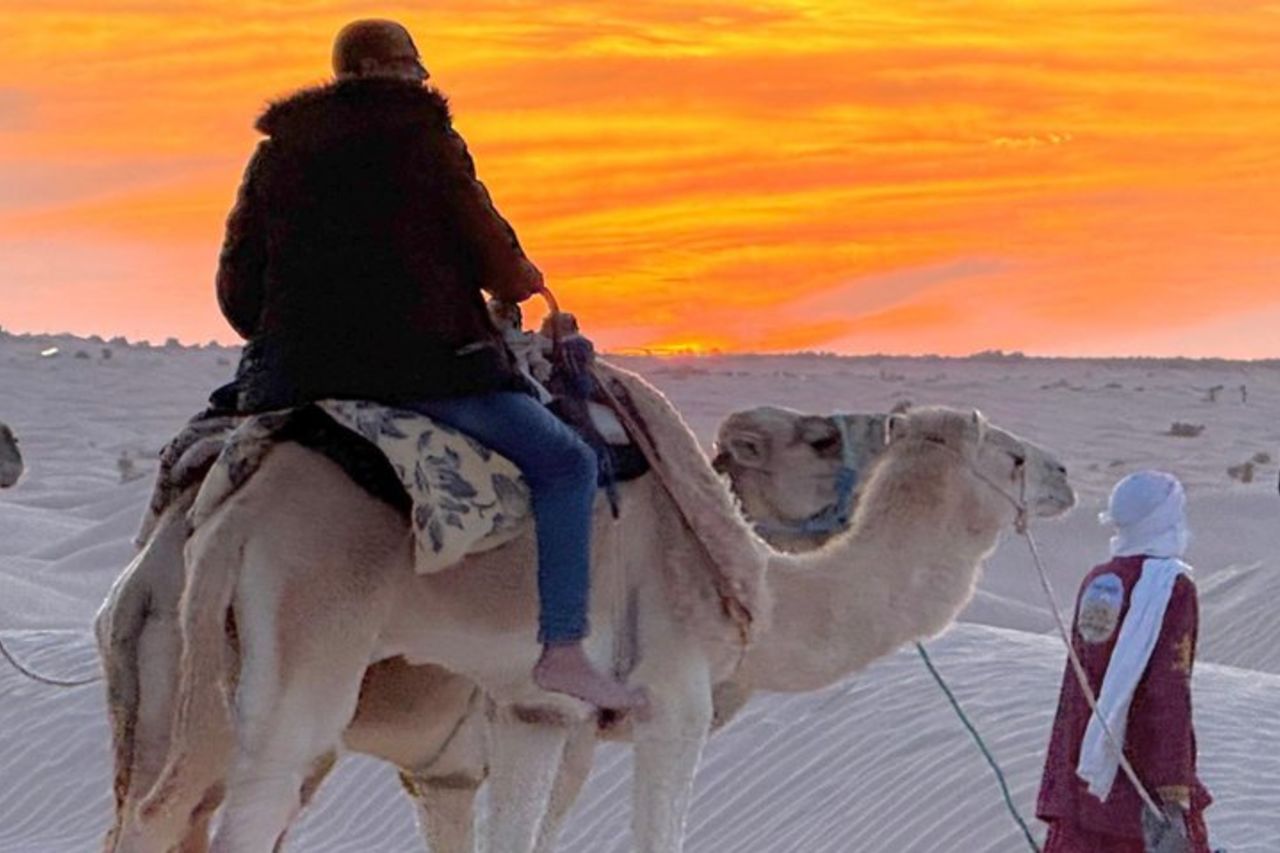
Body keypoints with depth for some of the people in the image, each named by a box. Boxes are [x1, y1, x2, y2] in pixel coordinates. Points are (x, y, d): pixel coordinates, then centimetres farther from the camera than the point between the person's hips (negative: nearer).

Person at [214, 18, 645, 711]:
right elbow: (495, 259, 1)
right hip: (420, 365, -5)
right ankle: (563, 651, -9)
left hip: (292, 371, 5)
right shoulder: (421, 135, 1)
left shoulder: (275, 153, 15)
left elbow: (237, 291, 14)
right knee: (564, 463, 2)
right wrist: (522, 282, 24)